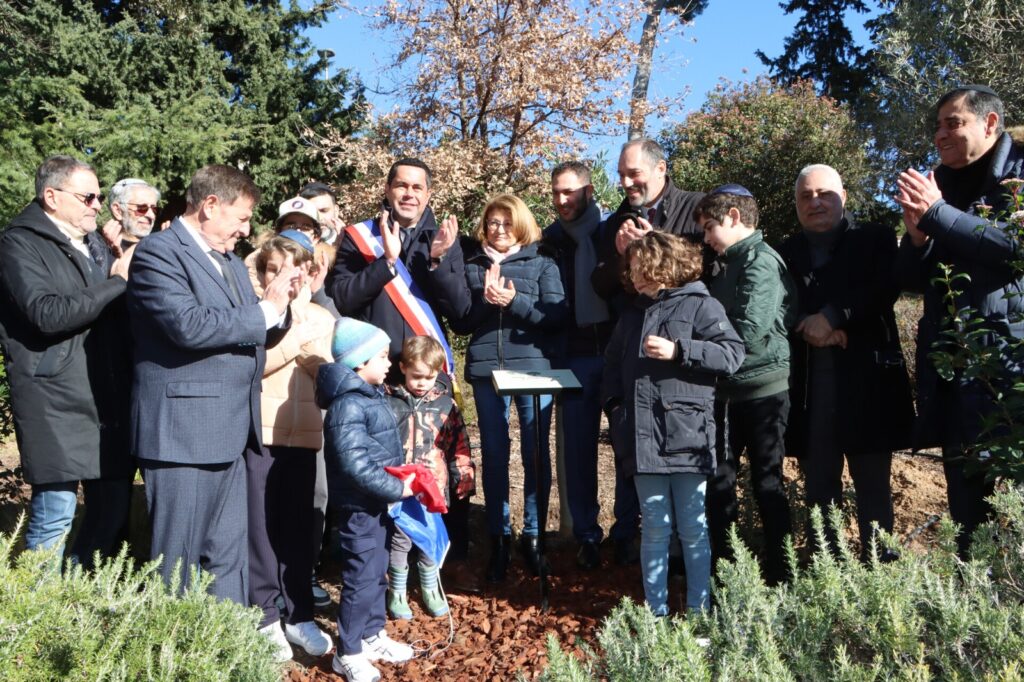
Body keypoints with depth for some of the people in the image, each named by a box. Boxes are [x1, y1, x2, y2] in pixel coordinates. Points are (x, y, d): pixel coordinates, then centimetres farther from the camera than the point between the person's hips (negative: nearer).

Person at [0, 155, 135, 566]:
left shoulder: (94, 243, 19)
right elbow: (47, 314, -19)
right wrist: (119, 283, -14)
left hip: (108, 397, 7)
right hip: (55, 404, -7)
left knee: (112, 509, 10)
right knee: (54, 516, -5)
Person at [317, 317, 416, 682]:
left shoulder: (371, 395, 9)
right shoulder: (347, 405, -22)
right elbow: (355, 465, -27)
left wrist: (404, 477, 6)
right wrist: (397, 488, -22)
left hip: (377, 503, 10)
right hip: (359, 507, -10)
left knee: (377, 574, 20)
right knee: (361, 579, -1)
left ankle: (372, 636, 35)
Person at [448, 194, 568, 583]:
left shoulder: (541, 262, 5)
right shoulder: (471, 265, 10)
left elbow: (557, 315, -5)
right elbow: (459, 323, 6)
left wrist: (514, 302, -17)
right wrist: (484, 300, -11)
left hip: (534, 366, -1)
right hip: (486, 369, 2)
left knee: (536, 455, 3)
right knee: (493, 455, 7)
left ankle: (533, 535, 17)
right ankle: (498, 537, 18)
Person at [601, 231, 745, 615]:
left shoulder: (700, 305, -1)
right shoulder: (632, 314, 18)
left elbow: (732, 353, -11)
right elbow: (613, 363, 25)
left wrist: (678, 351, -16)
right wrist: (614, 403, 10)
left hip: (687, 436, -4)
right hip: (643, 438, 5)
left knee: (693, 529, 5)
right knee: (654, 528, 9)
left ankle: (699, 609, 16)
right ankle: (656, 609, 18)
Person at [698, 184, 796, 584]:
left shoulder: (761, 261, -14)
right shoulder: (727, 265, 13)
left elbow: (750, 332, -23)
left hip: (762, 390, -8)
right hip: (727, 391, 8)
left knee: (767, 482, 3)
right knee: (718, 480, 12)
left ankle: (778, 574, 15)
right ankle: (721, 564, 24)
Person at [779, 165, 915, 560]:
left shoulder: (875, 239, 8)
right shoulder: (786, 253, 15)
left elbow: (884, 290, -7)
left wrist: (831, 316, -14)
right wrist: (808, 328, -13)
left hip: (866, 377, -2)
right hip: (807, 382, 2)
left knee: (872, 484, 3)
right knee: (818, 486, 6)